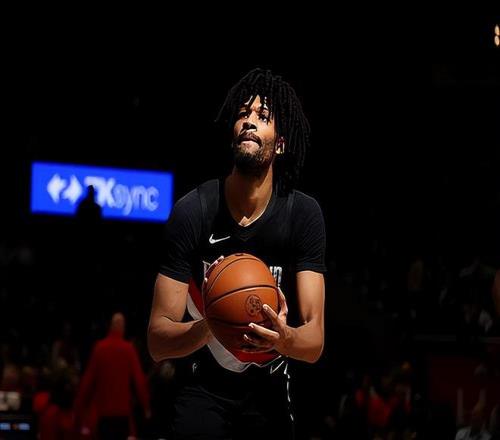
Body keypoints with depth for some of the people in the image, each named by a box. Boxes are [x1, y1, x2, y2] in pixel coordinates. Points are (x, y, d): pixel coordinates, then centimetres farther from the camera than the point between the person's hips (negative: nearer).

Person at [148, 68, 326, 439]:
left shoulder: (304, 214, -14)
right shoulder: (192, 212, -18)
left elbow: (315, 344, -17)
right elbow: (158, 341, -19)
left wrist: (284, 338, -41)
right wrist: (208, 327, -40)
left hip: (270, 393, 2)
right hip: (203, 391, -2)